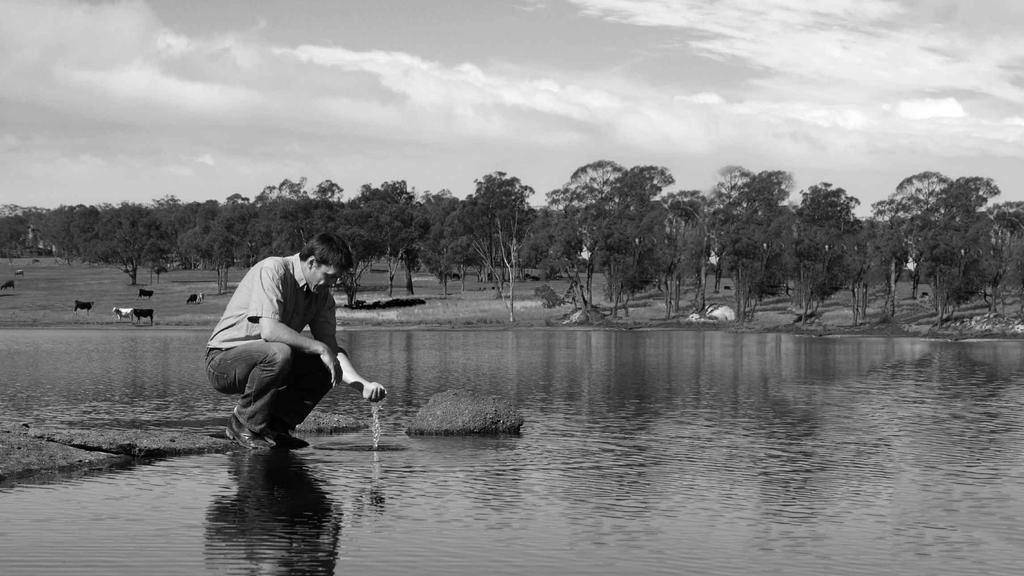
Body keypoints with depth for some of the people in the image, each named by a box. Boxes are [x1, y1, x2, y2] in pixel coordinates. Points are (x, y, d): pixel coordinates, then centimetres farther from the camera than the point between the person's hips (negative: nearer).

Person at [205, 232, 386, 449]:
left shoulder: (322, 295, 4)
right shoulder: (271, 270, -20)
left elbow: (331, 347, -1)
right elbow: (269, 331, -32)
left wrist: (363, 384, -16)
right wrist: (320, 348, -29)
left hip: (267, 359, 8)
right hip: (223, 361, -8)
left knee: (327, 364, -7)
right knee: (278, 353, -35)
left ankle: (277, 425, -2)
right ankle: (243, 423, -15)